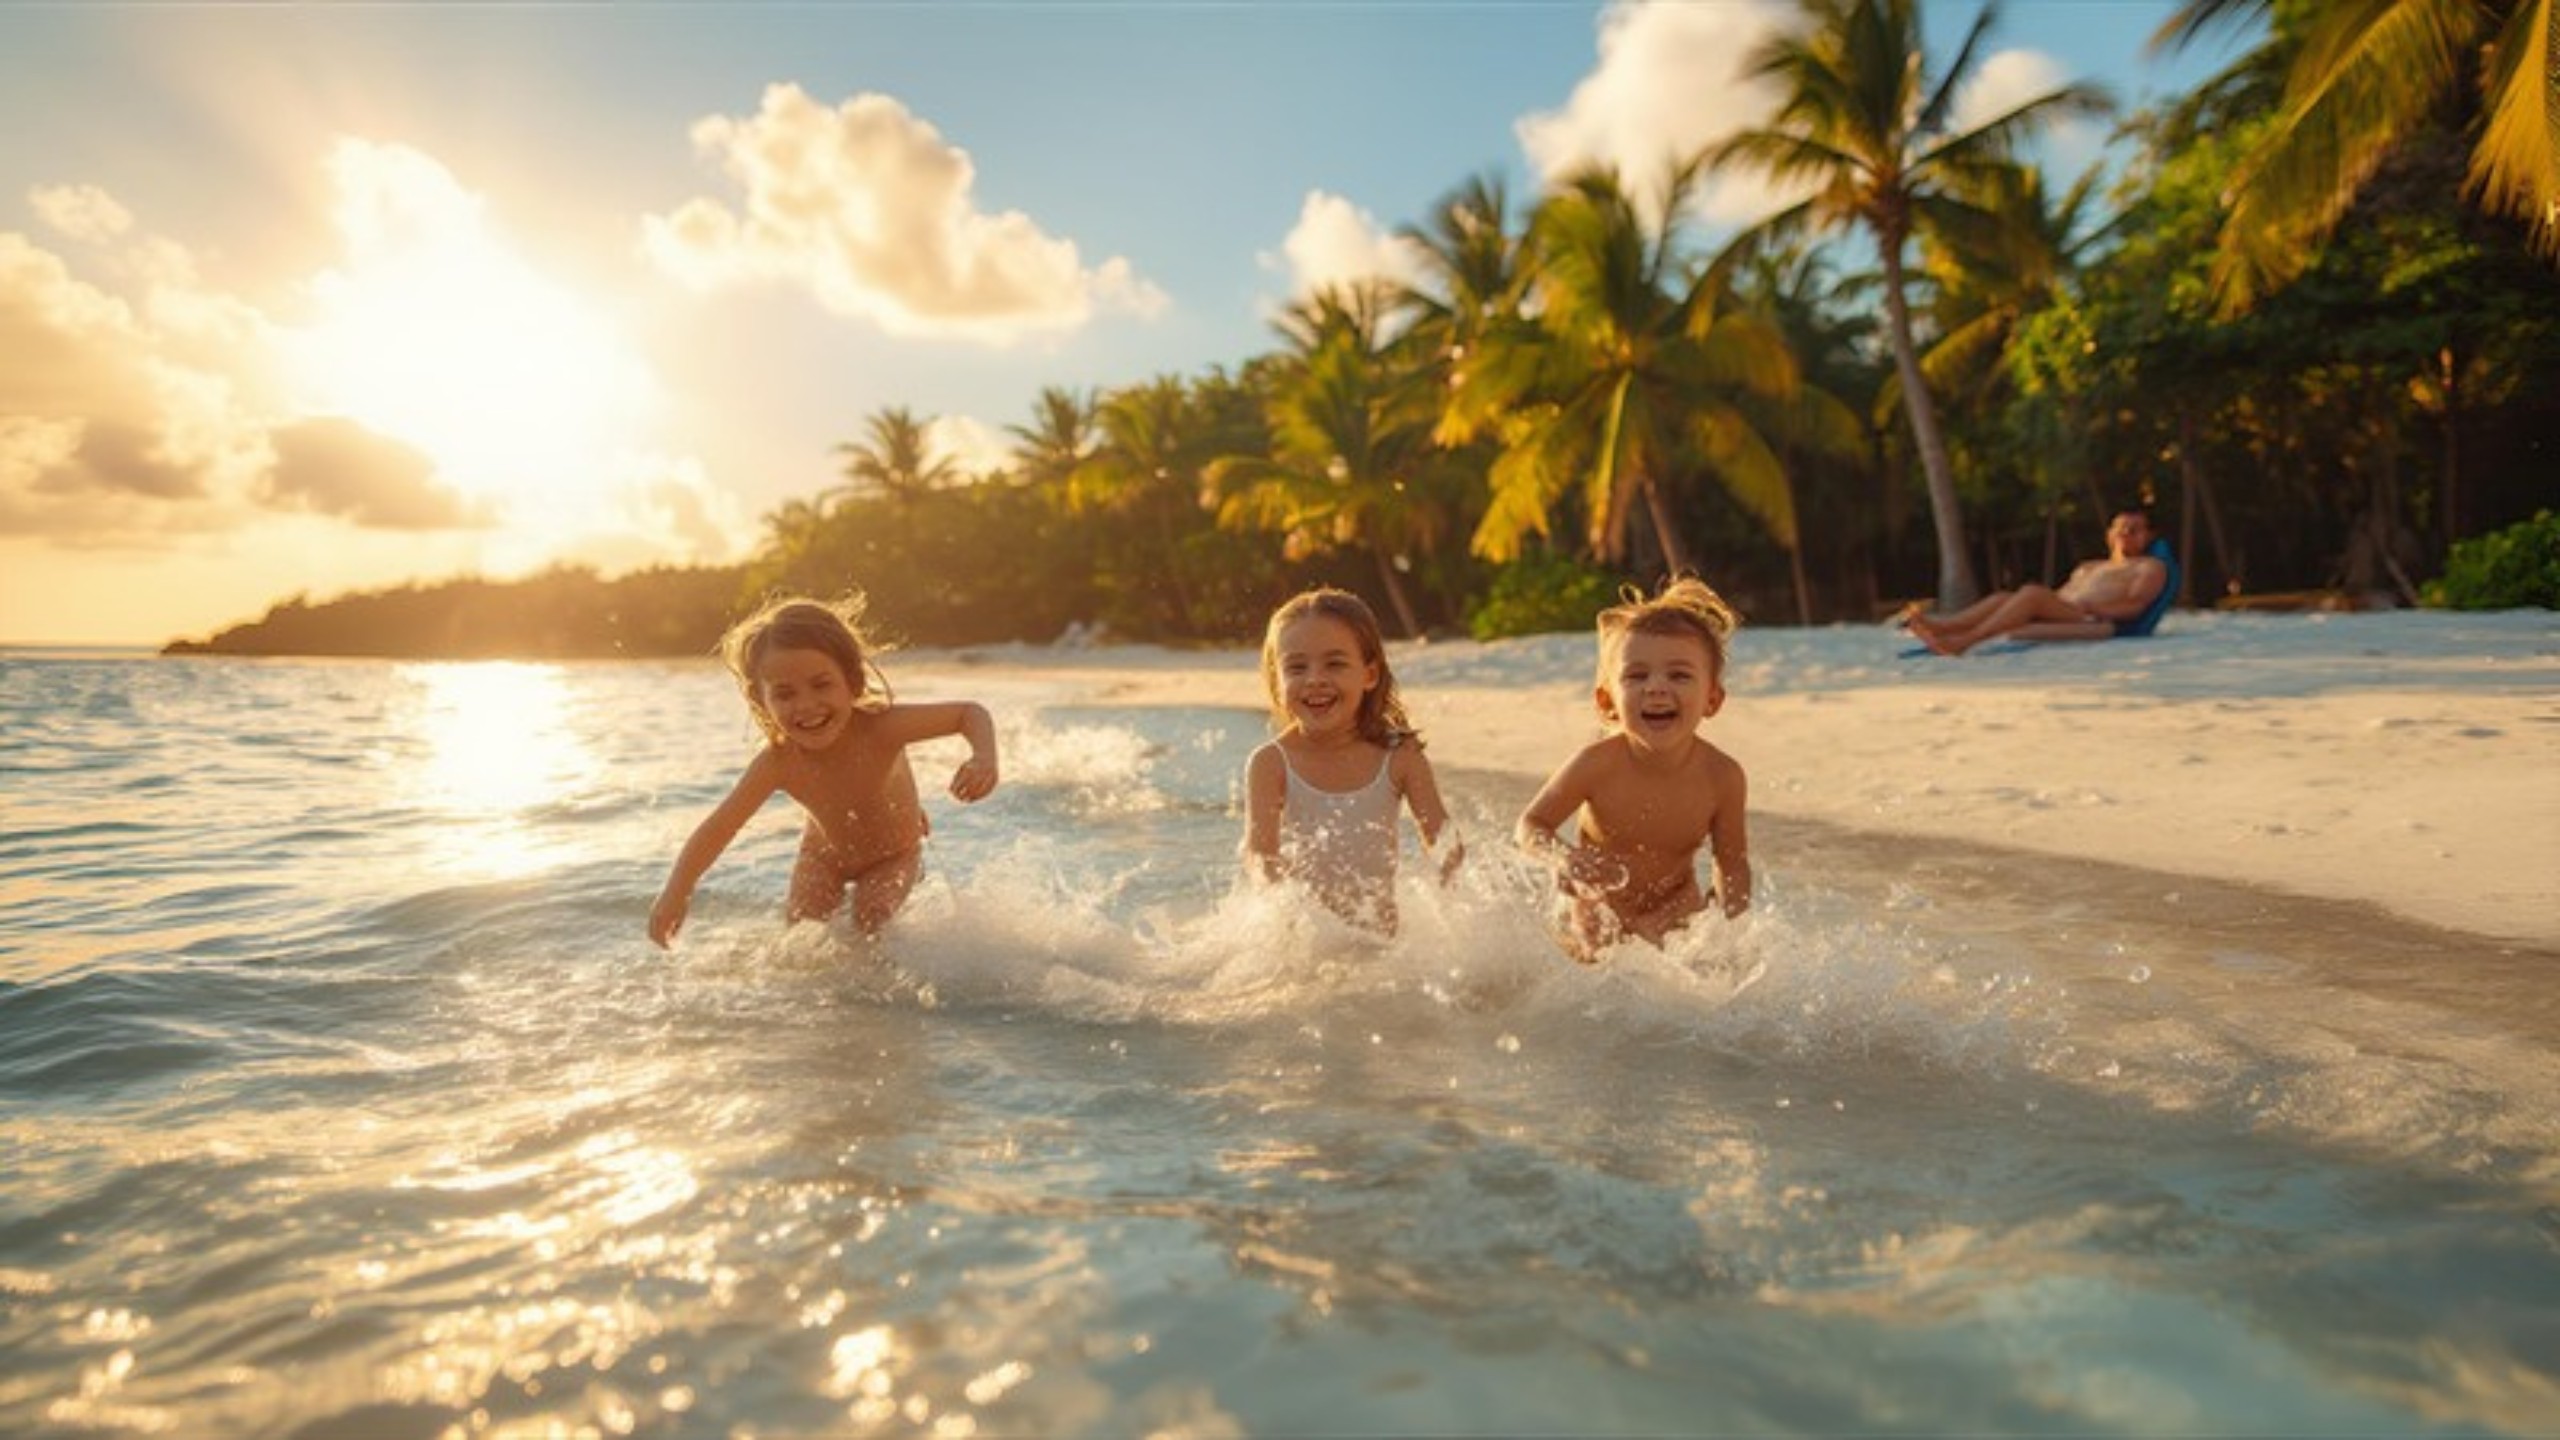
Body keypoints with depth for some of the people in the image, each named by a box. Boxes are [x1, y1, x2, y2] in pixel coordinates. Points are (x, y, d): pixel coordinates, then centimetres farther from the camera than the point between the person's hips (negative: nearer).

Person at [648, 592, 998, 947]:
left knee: (871, 918, -20)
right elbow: (719, 827, -26)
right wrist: (676, 893, -36)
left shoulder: (880, 729, -38)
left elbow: (971, 713, -31)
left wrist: (985, 758, -52)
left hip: (894, 853, -2)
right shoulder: (779, 763, -31)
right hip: (825, 854, 2)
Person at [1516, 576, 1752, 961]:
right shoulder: (1599, 764, -30)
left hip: (1674, 907, 1)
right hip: (1598, 912, -1)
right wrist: (1562, 856, -40)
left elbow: (1732, 861, -9)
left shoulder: (1721, 775, -24)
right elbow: (1531, 825, -19)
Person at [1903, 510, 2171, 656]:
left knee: (2033, 593, -30)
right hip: (2066, 617, 6)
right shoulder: (2087, 569, 38)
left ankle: (1965, 640, -48)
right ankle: (1937, 625, -44)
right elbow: (2056, 600, 26)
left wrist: (2092, 609, -15)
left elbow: (2135, 604, -2)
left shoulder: (2150, 567, 18)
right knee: (2003, 597, -20)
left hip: (2098, 625, -6)